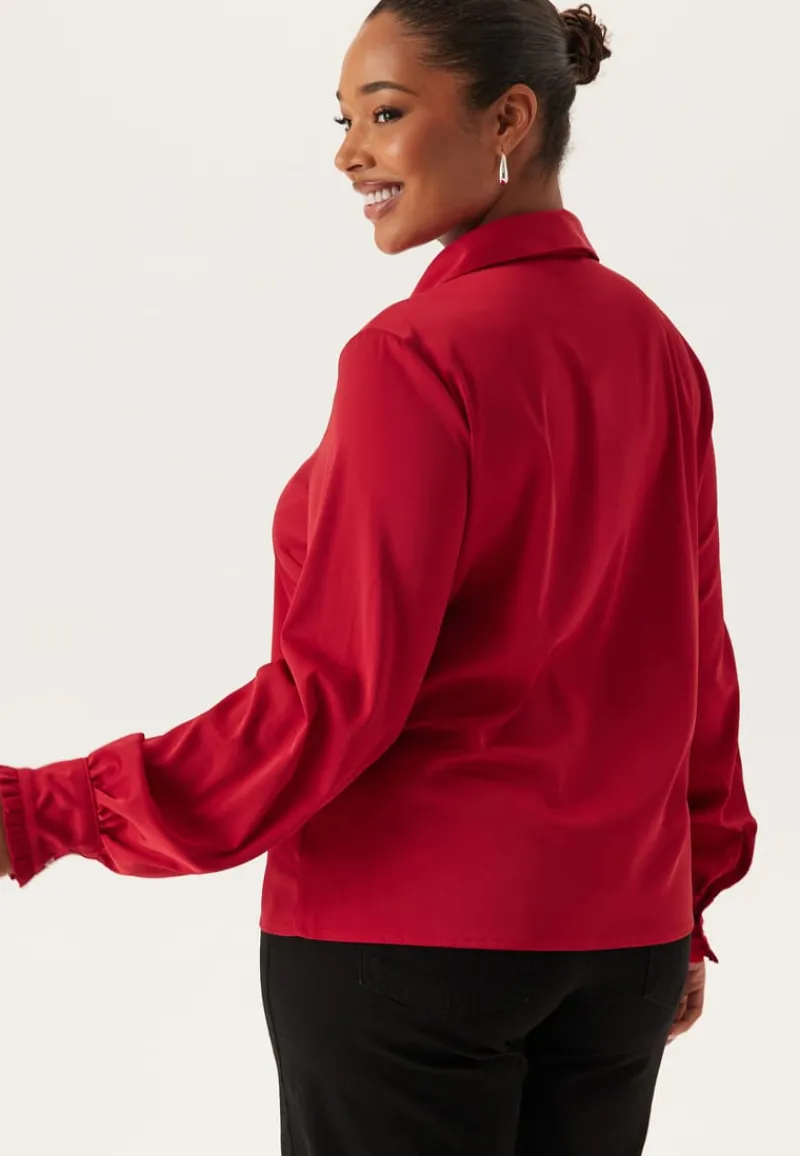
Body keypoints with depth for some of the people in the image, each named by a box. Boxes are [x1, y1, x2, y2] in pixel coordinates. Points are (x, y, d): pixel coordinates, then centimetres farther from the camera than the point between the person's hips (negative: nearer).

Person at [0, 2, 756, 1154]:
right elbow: (694, 657, 10)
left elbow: (337, 693, -18)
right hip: (620, 932, 7)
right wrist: (688, 905, 19)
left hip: (407, 926, -6)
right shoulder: (657, 348, 5)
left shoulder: (417, 356, -16)